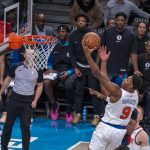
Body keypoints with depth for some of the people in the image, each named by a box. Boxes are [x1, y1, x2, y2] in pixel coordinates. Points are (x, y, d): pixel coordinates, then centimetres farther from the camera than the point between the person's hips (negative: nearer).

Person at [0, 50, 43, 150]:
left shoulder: (38, 70, -3)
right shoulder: (16, 67, -3)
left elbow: (40, 86, 4)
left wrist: (35, 100, -5)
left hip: (28, 101, -1)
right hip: (14, 99, 1)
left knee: (25, 126, -2)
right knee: (8, 124, 10)